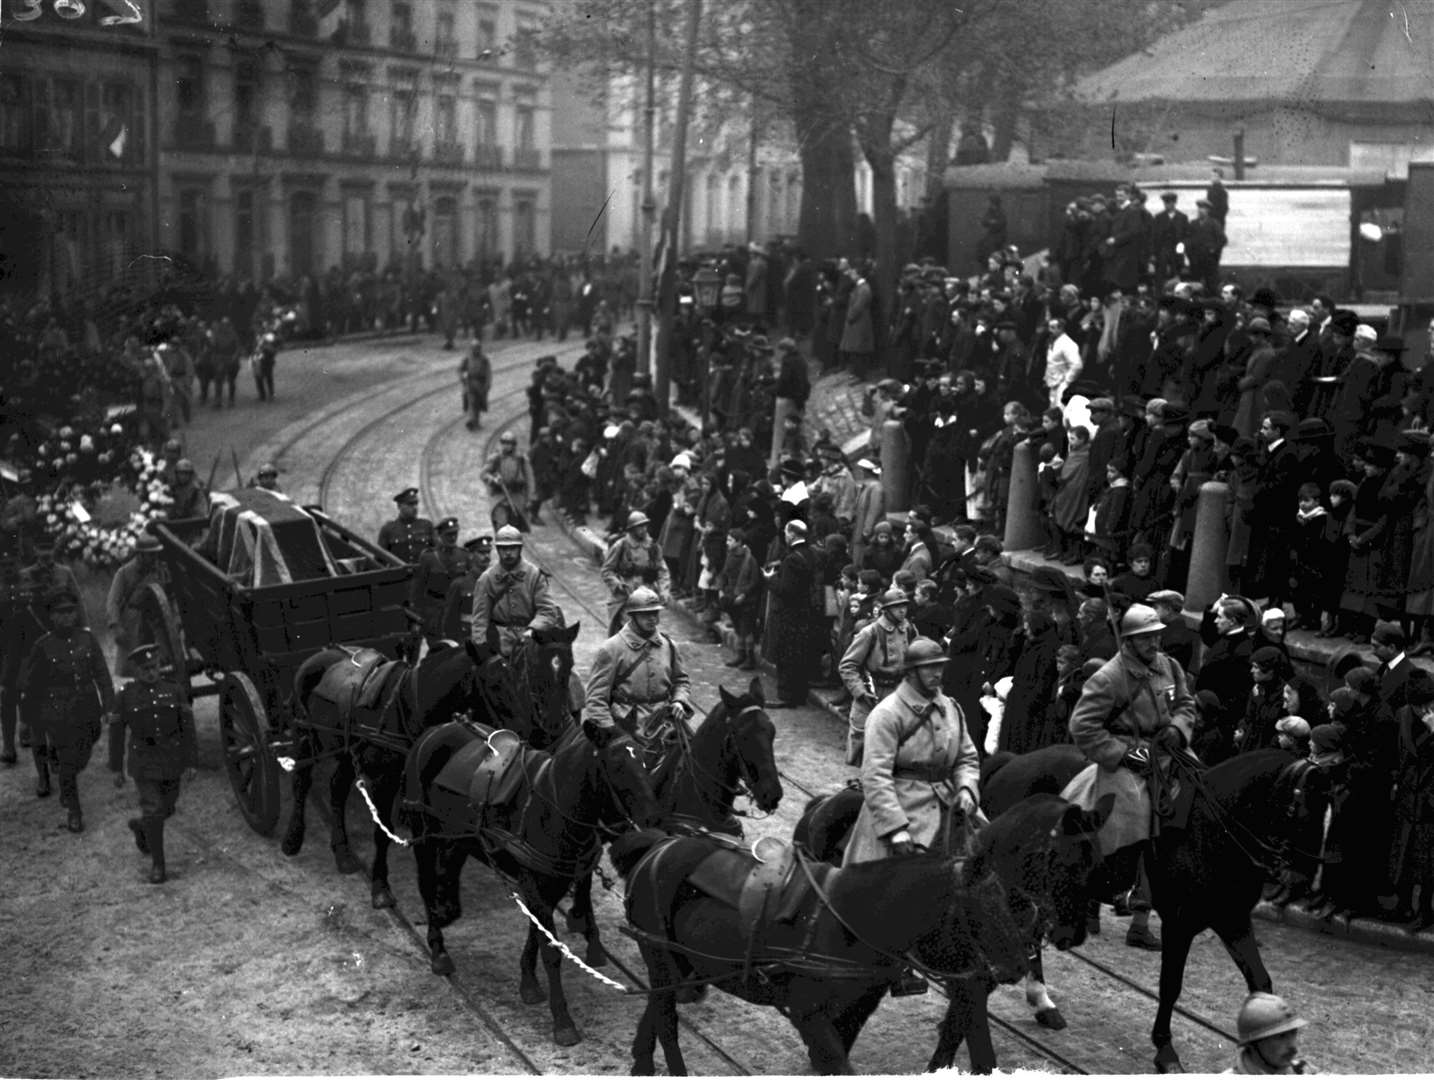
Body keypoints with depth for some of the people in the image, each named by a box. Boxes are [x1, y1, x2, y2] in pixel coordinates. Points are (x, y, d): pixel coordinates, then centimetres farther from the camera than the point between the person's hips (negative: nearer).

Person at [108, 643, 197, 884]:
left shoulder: (172, 690, -3)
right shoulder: (126, 695, -6)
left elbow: (187, 727, -1)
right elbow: (116, 732, 1)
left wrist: (191, 763, -5)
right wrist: (116, 768, 2)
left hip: (172, 762, 3)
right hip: (144, 762, -2)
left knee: (166, 808, 15)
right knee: (153, 812, -8)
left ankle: (139, 827, 47)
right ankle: (157, 863, 6)